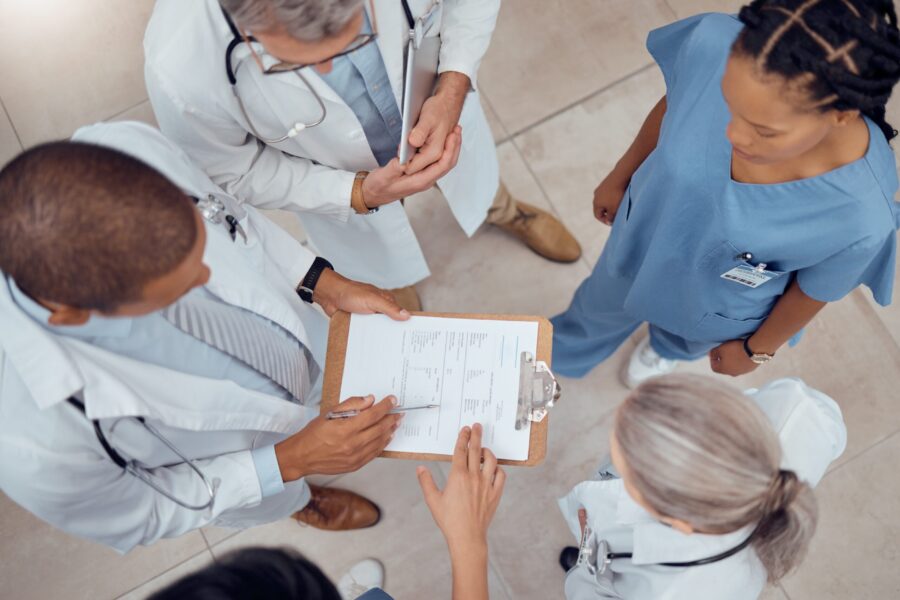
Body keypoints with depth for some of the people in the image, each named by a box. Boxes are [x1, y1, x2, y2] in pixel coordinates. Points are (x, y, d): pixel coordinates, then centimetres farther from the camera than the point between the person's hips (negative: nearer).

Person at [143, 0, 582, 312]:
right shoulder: (181, 74, -43)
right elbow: (235, 174, -22)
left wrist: (453, 88, -32)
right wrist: (359, 194, -33)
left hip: (435, 106, 2)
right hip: (341, 184, -1)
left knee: (476, 181, 36)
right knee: (385, 273, 29)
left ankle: (502, 211, 75)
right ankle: (407, 317, 68)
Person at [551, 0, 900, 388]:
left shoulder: (860, 219, -43)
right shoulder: (712, 43, -39)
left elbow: (812, 292, -19)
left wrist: (756, 350, 1)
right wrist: (620, 177, 5)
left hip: (717, 310, -1)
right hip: (641, 234, 2)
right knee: (599, 307, 35)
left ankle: (665, 348, 75)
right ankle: (567, 350, 72)